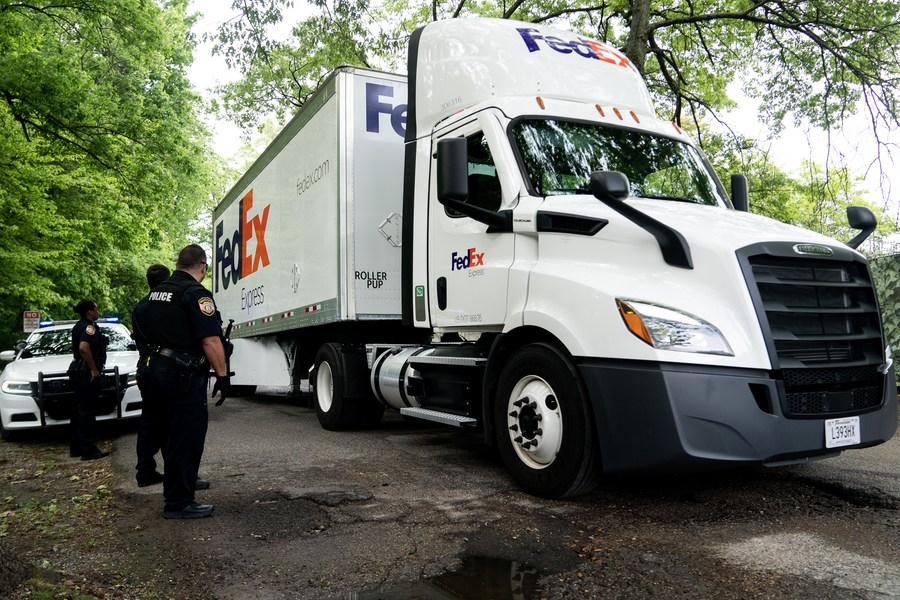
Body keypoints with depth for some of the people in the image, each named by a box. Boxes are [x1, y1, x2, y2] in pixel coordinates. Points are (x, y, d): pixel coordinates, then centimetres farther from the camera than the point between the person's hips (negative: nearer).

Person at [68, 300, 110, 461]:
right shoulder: (90, 326, -14)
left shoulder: (79, 326, 17)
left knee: (79, 411, 15)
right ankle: (89, 450, -6)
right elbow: (84, 348, -30)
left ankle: (76, 447, 22)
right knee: (87, 412, -8)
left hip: (77, 371, 10)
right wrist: (94, 369, -22)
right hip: (86, 374, -10)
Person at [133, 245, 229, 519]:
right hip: (185, 374, -9)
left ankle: (175, 490, 33)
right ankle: (179, 503, 3)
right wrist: (222, 374, -16)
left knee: (173, 435, 20)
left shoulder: (157, 292, 12)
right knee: (187, 439, -2)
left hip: (159, 370, 9)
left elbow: (140, 321, 23)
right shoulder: (196, 294, -16)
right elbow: (211, 340, -21)